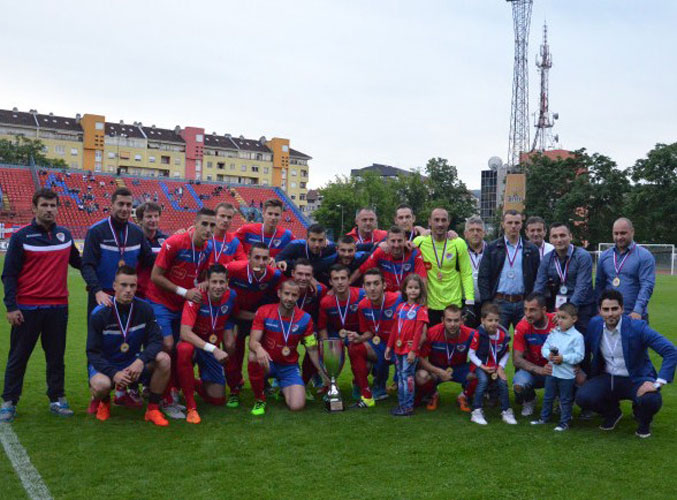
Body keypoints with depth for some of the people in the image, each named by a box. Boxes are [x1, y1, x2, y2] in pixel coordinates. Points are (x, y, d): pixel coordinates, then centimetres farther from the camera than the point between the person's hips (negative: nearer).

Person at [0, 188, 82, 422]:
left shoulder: (65, 235, 7)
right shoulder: (21, 237, -4)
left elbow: (77, 261, 24)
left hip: (58, 307, 3)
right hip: (27, 308, -3)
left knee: (56, 356, 10)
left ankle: (57, 400, 20)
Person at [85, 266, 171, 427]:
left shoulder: (144, 309, -8)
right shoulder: (100, 314, -15)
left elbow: (156, 340, -10)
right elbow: (92, 352, -13)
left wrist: (141, 361, -31)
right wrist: (114, 373, -29)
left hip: (134, 363, 3)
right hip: (105, 365, -2)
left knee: (164, 359, -25)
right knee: (101, 385, -37)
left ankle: (153, 409, -10)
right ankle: (103, 401, 4)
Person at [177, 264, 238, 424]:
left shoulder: (231, 296, -12)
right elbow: (185, 333, -32)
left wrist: (228, 331, -12)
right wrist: (213, 349, -40)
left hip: (214, 348, 4)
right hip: (194, 343, -4)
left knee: (218, 399, -1)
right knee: (184, 349, -41)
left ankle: (195, 384, 34)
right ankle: (190, 406, -26)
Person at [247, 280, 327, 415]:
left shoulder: (305, 318, -7)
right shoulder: (264, 312, -12)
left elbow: (312, 349, 0)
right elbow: (253, 341, -18)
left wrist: (323, 373, -6)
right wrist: (258, 349, -42)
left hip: (289, 367, 1)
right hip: (267, 363, -1)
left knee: (297, 406, -19)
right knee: (253, 357, -37)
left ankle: (282, 388, 20)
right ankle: (259, 400, -10)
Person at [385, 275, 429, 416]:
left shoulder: (421, 309, -7)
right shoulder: (400, 307, 11)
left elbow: (419, 331, -12)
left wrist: (413, 351, -16)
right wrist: (389, 346, 13)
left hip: (410, 350, -6)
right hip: (398, 349, 6)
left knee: (407, 375, -6)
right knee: (400, 376, 11)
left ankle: (408, 406, 0)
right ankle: (401, 403, 20)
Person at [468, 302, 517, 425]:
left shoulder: (503, 335, -9)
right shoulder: (478, 334, -18)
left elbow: (507, 353, 5)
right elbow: (471, 354, -11)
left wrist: (501, 367, -9)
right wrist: (483, 367, -17)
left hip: (496, 366, 3)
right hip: (481, 365, -3)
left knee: (503, 382, -18)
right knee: (483, 380, -28)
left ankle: (506, 411, 0)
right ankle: (476, 412, -19)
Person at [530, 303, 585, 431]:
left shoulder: (577, 336, -13)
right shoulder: (554, 333, 2)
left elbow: (579, 356, -17)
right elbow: (544, 348, 6)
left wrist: (563, 358, -25)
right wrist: (549, 355, -15)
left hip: (567, 375, -5)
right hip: (552, 371, 5)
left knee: (566, 400, 8)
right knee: (548, 397, 18)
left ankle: (564, 422, 20)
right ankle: (544, 418, 32)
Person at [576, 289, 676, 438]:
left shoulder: (637, 327, -19)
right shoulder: (594, 324, -5)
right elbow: (585, 349, 15)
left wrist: (657, 383, -28)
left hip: (636, 380, -3)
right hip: (607, 379, 4)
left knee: (651, 400, -35)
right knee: (582, 397, -22)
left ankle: (643, 421, 6)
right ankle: (612, 413, 14)